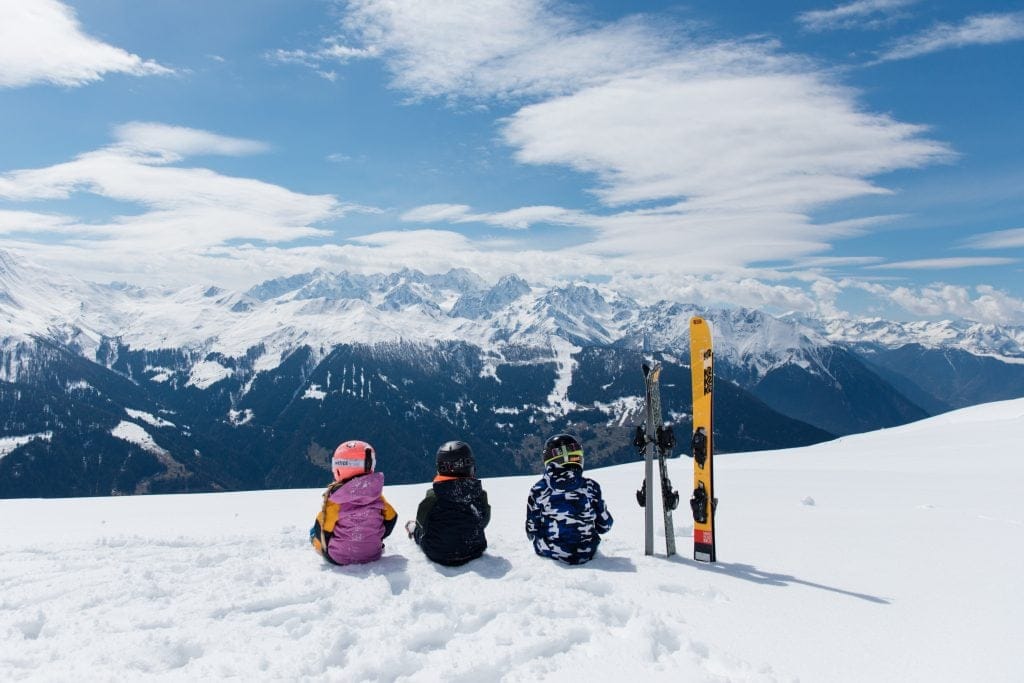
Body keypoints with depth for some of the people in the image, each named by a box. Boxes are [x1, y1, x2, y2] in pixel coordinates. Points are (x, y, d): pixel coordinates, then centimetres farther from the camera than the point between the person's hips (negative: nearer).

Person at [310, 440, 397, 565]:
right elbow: (390, 518, 4)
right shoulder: (376, 494, -7)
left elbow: (323, 529, -11)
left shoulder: (334, 496, -17)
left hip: (338, 558, -3)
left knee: (314, 531, 20)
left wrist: (320, 546, 10)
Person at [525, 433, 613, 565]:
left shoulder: (539, 490, -11)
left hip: (550, 553, 0)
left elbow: (532, 531, -3)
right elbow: (604, 526, 1)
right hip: (586, 554, 0)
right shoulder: (591, 487, -9)